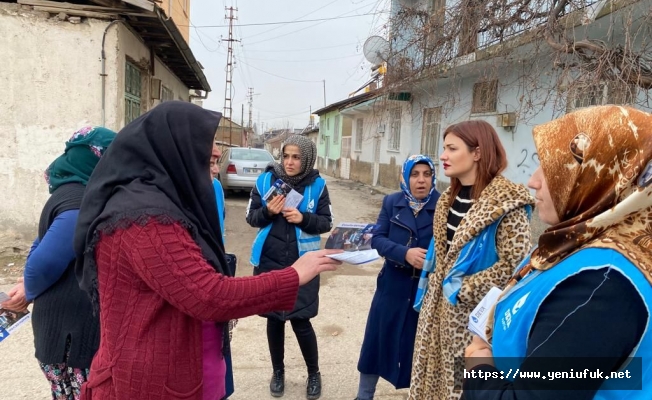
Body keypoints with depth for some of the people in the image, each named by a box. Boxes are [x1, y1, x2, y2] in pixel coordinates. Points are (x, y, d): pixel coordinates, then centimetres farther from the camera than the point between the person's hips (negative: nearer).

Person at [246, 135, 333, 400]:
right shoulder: (266, 179, -3)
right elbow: (251, 217, 2)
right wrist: (267, 211, -19)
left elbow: (326, 223, -1)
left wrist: (303, 218, -19)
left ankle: (314, 373, 27)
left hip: (302, 264, -2)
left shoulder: (317, 185, -5)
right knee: (274, 318, 13)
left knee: (300, 320, 1)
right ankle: (278, 371, 35)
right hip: (269, 262, 2)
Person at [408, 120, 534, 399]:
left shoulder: (507, 202, -19)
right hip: (440, 305, 7)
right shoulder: (451, 197, 6)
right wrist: (436, 282, 8)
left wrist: (461, 291, -18)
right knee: (434, 376, 18)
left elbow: (512, 266, -23)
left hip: (472, 312, -7)